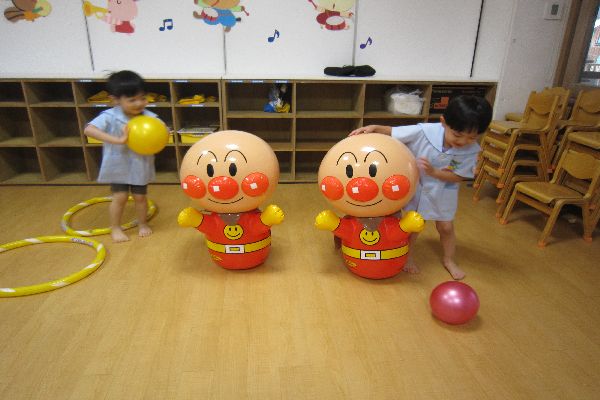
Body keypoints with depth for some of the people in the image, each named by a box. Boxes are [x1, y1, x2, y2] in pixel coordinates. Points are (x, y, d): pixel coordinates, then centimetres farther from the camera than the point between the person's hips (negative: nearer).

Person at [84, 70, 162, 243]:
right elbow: (89, 130, -33)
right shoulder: (110, 117, -21)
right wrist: (118, 140, -41)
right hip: (118, 165, -2)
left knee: (140, 196, 14)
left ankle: (143, 224, 36)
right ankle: (115, 228, 28)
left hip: (141, 165, 2)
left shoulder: (150, 117, -13)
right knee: (120, 197, 6)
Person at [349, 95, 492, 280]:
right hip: (415, 185, -1)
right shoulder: (423, 131, -31)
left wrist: (433, 172, -34)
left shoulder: (471, 150, -24)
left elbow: (458, 176, -18)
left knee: (446, 227, 13)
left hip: (442, 191, 2)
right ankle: (406, 255, 35)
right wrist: (374, 128, -38)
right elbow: (393, 132, -22)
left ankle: (449, 260, 38)